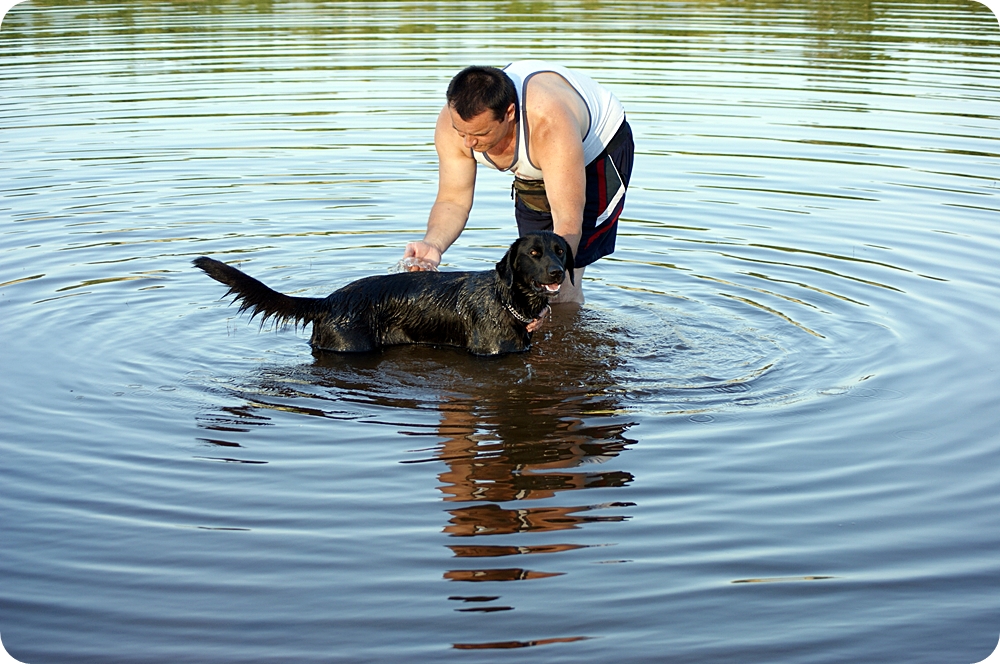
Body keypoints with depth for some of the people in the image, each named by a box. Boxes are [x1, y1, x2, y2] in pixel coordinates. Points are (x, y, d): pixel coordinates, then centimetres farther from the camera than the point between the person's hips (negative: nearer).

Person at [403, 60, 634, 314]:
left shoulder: (550, 122, -45)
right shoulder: (452, 123, -30)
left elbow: (568, 221, -45)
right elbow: (453, 201, -21)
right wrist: (432, 245, -42)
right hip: (536, 169, 5)